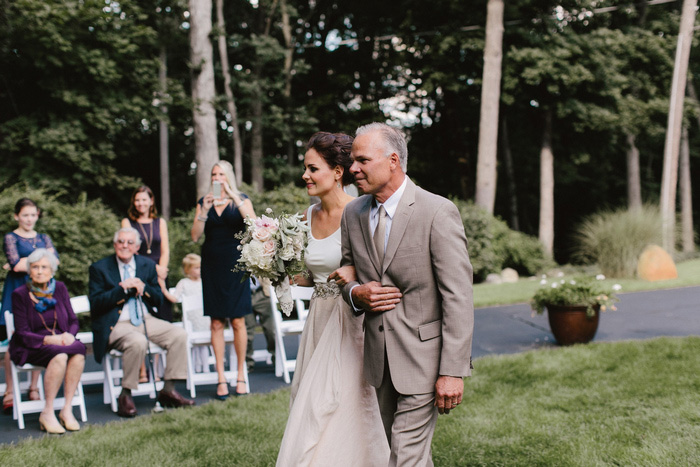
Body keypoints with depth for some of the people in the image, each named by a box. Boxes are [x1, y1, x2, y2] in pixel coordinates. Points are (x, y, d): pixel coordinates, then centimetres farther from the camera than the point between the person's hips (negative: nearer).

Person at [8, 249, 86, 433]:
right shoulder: (20, 294, -4)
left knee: (78, 351, -31)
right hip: (30, 347, -4)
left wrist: (69, 335, -14)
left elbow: (73, 321, 9)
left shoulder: (60, 289, 8)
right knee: (59, 355, -35)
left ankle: (67, 410, -25)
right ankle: (47, 413, -25)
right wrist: (48, 339, -22)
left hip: (59, 340, 4)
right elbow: (22, 333, -8)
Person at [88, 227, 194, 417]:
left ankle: (168, 390, -8)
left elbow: (158, 300, 12)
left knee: (179, 335, -16)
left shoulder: (148, 265, 12)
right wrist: (123, 289, -17)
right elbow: (95, 304, -10)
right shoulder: (99, 268, 0)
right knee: (137, 342, -36)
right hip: (117, 325, -5)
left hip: (146, 321, 5)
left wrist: (143, 288, -9)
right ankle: (125, 395, -20)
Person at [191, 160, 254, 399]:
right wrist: (204, 210, -10)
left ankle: (241, 375, 8)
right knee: (216, 323, 0)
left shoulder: (241, 200, 6)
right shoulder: (204, 202, 11)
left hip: (235, 264, -2)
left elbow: (252, 223, -14)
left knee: (238, 321, -2)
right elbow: (195, 235, 2)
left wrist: (233, 196, -17)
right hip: (212, 265, 2)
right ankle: (221, 377, 3)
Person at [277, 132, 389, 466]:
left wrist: (356, 275, -28)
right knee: (312, 410, 12)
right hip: (319, 318, 7)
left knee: (343, 410, -2)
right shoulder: (310, 216, 8)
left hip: (350, 322, -7)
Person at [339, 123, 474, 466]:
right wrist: (355, 293, -7)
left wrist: (453, 371, -20)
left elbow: (458, 298, -16)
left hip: (423, 357, -6)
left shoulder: (437, 212, -15)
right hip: (379, 357, 6)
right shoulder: (353, 213, 4)